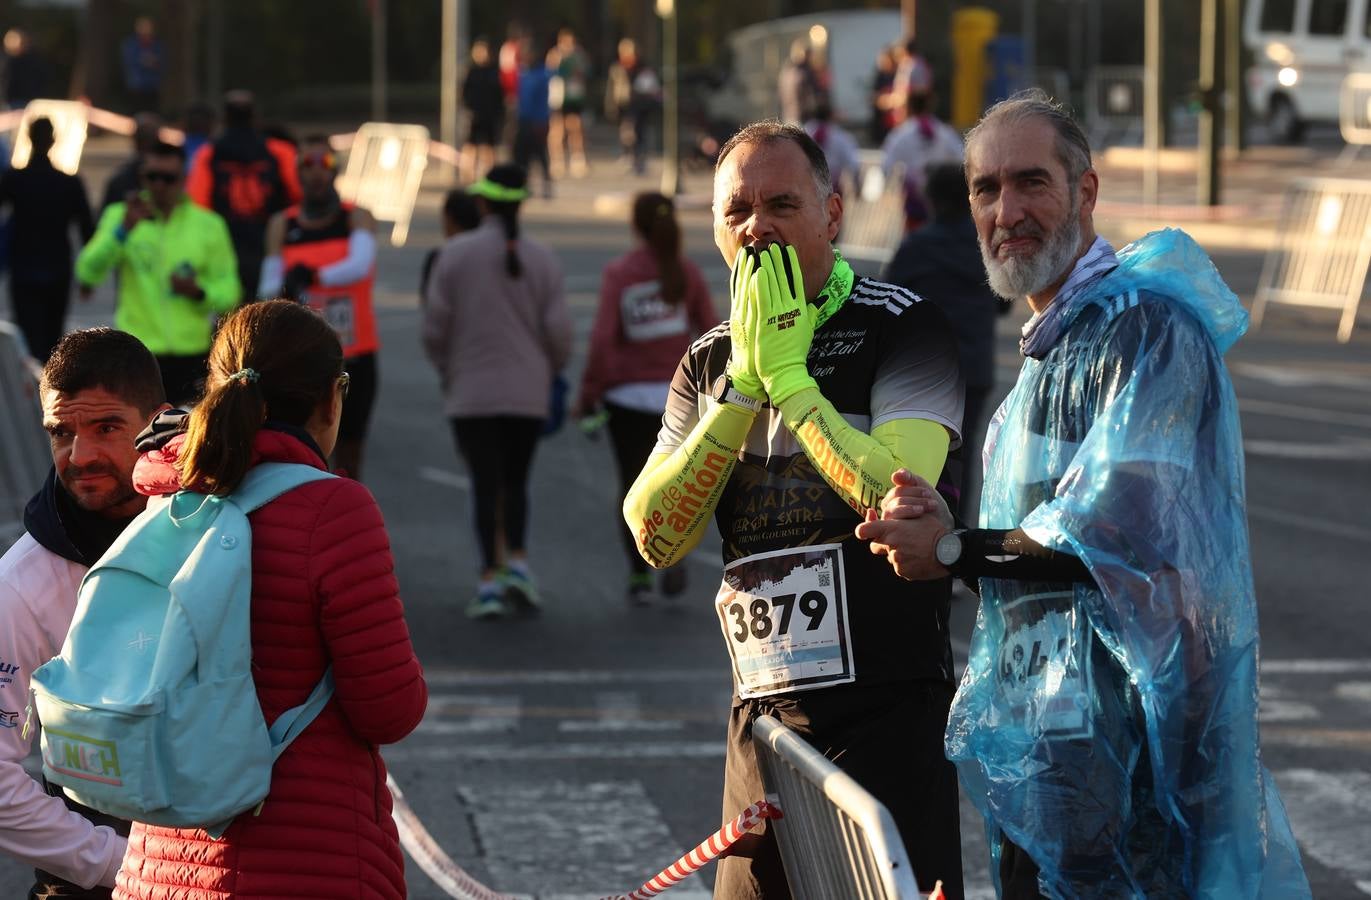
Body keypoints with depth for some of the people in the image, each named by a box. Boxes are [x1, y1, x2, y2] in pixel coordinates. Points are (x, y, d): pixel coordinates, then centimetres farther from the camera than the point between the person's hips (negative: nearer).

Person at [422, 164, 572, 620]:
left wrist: (447, 371, 14)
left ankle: (491, 578, -3)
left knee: (486, 484, 3)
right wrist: (550, 370, 17)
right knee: (515, 481, 15)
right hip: (528, 390, 2)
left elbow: (435, 327, -4)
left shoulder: (455, 254, -6)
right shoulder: (542, 258, -1)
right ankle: (517, 562, -2)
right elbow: (558, 330, -3)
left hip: (471, 390, -2)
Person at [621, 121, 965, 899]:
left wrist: (785, 373, -13)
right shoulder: (709, 364, 13)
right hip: (762, 717, 5)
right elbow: (657, 535, -1)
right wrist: (744, 386, -8)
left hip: (885, 711, -5)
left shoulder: (901, 330, -4)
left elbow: (896, 495, -20)